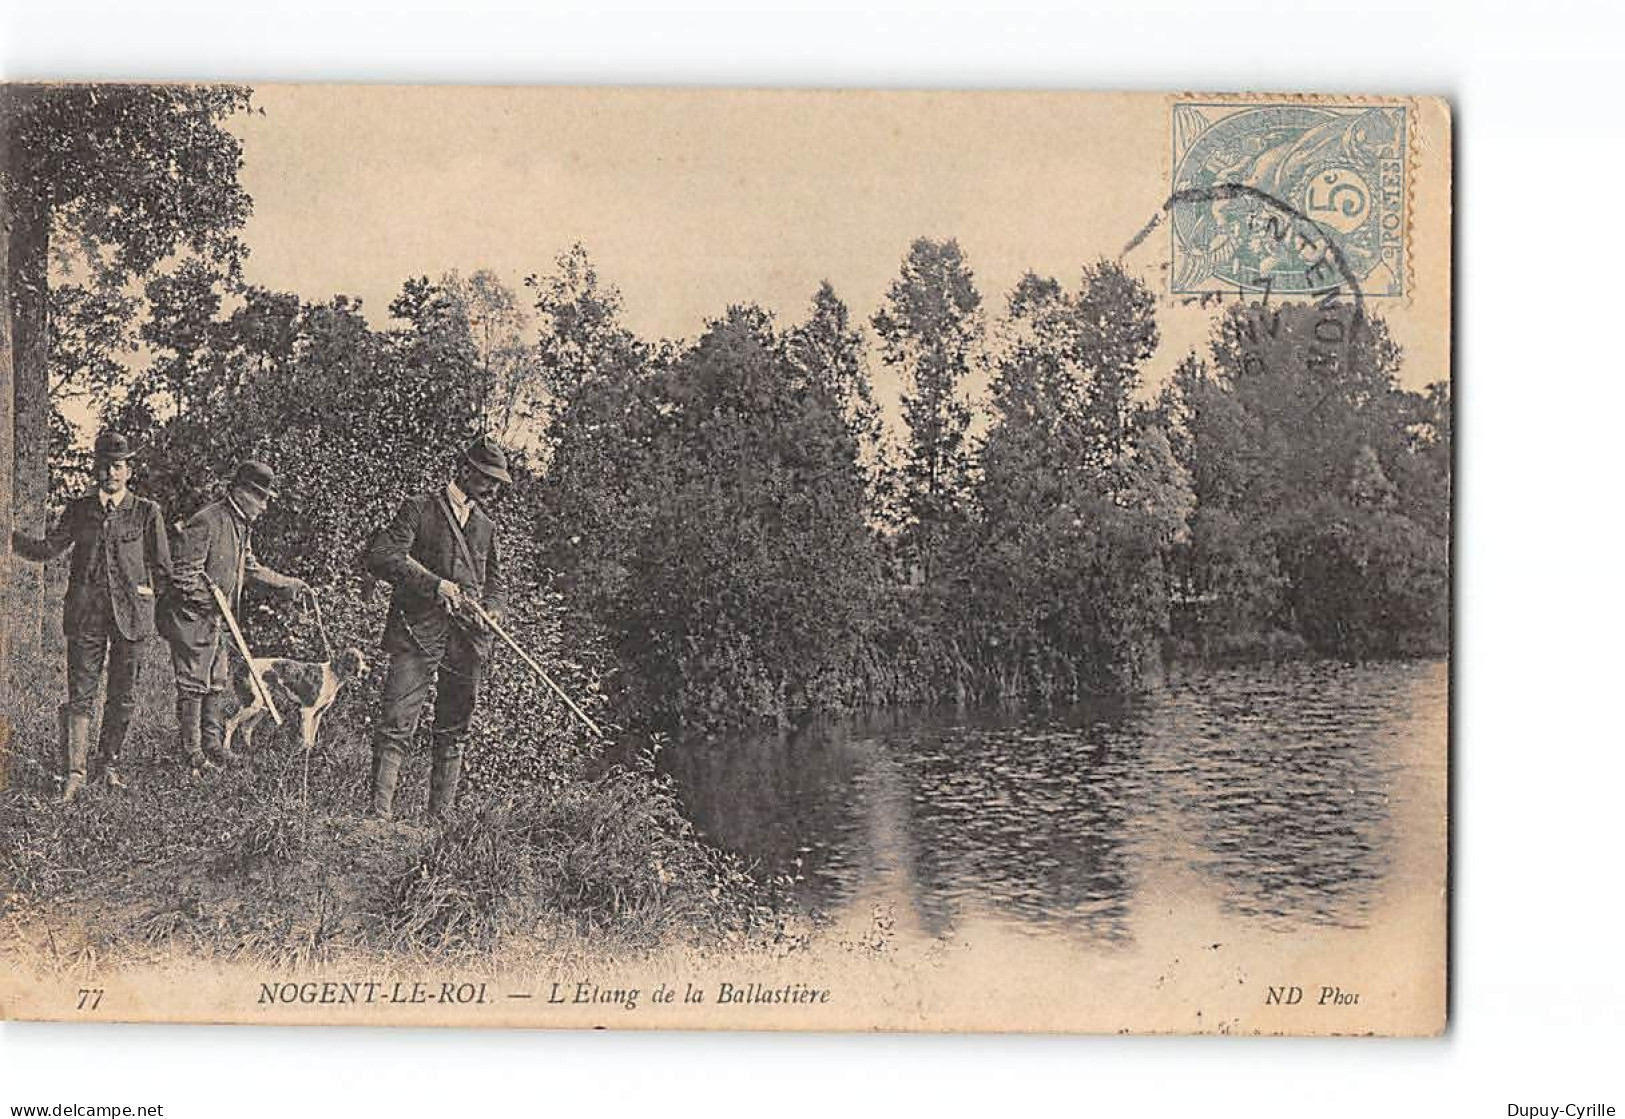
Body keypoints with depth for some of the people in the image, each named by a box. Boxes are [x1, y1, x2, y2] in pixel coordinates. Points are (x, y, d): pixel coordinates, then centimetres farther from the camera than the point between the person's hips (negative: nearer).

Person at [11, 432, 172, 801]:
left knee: (122, 696, 7)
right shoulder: (79, 509, 9)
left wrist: (149, 591, 1)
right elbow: (48, 548, 4)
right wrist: (13, 538, -7)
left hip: (130, 616, 0)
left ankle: (108, 763, 22)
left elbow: (163, 568, 10)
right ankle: (74, 774, -1)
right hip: (86, 615, 0)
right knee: (80, 695, -3)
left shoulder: (147, 511, 4)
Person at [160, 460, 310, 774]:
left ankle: (213, 743, 23)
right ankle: (192, 751, 4)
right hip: (193, 618, -9)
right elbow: (184, 574, -21)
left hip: (220, 620, 9)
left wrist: (287, 583, 23)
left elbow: (250, 568, 25)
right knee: (193, 685, -2)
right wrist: (212, 601, -20)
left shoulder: (242, 526, 12)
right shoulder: (207, 522, -19)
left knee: (218, 683, 14)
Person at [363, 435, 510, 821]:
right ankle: (380, 813, -14)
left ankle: (440, 816, 13)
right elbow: (379, 555, -9)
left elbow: (494, 579, 31)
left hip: (467, 641, 6)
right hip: (419, 633, -6)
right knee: (397, 726, -12)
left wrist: (491, 608, 8)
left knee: (453, 732, 7)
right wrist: (434, 584, -15)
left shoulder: (485, 527, 21)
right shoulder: (420, 509, 2)